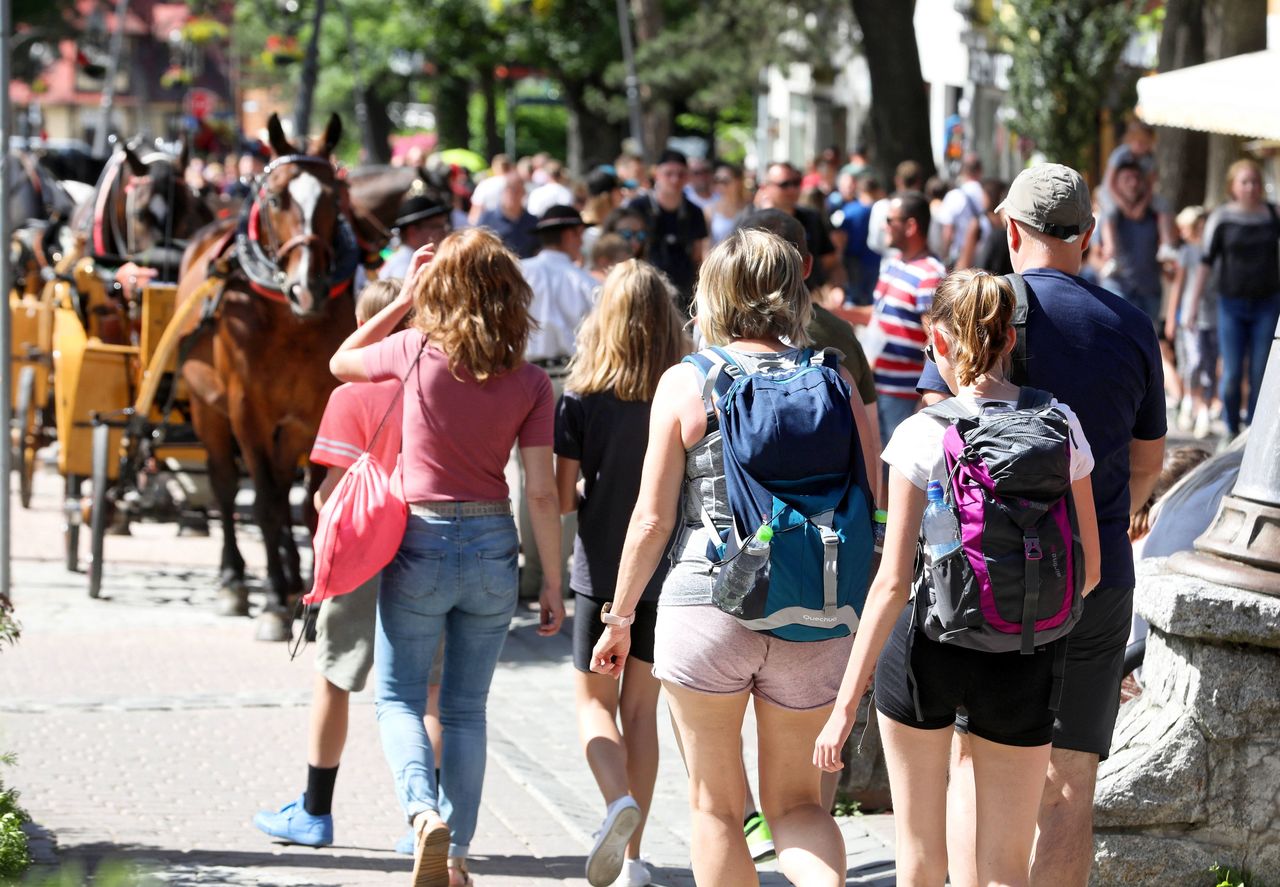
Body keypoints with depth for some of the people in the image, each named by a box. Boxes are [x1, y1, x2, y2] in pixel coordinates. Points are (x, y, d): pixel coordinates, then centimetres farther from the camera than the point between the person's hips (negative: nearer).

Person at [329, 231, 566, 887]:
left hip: (420, 543, -2)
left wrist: (403, 300, 10)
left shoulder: (416, 352, -9)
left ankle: (423, 811, -18)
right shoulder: (530, 383, -5)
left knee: (399, 698, 9)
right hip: (493, 545, 2)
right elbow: (541, 491, -6)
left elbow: (342, 362, 12)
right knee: (466, 709, 15)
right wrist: (552, 581, 2)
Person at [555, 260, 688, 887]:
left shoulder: (581, 399, -11)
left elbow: (561, 499, -8)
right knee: (642, 706, 12)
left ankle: (619, 800, -19)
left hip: (601, 572, -2)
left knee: (594, 700, 9)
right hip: (666, 574, 2)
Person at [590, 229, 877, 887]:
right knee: (795, 802, 14)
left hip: (706, 605, -2)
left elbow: (652, 519, -3)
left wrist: (619, 618, 8)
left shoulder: (685, 383, -3)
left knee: (716, 807, 12)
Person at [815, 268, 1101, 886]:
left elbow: (893, 583, -15)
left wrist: (846, 704, -12)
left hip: (926, 649, -2)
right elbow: (1088, 568, 2)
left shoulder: (922, 437, -12)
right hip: (1021, 664, 2)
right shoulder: (1060, 425, -4)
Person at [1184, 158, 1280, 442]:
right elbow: (1206, 261, -1)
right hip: (1232, 304, -1)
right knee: (1231, 373, -2)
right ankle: (1231, 432, 12)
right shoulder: (1221, 218, -2)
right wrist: (1194, 301, -4)